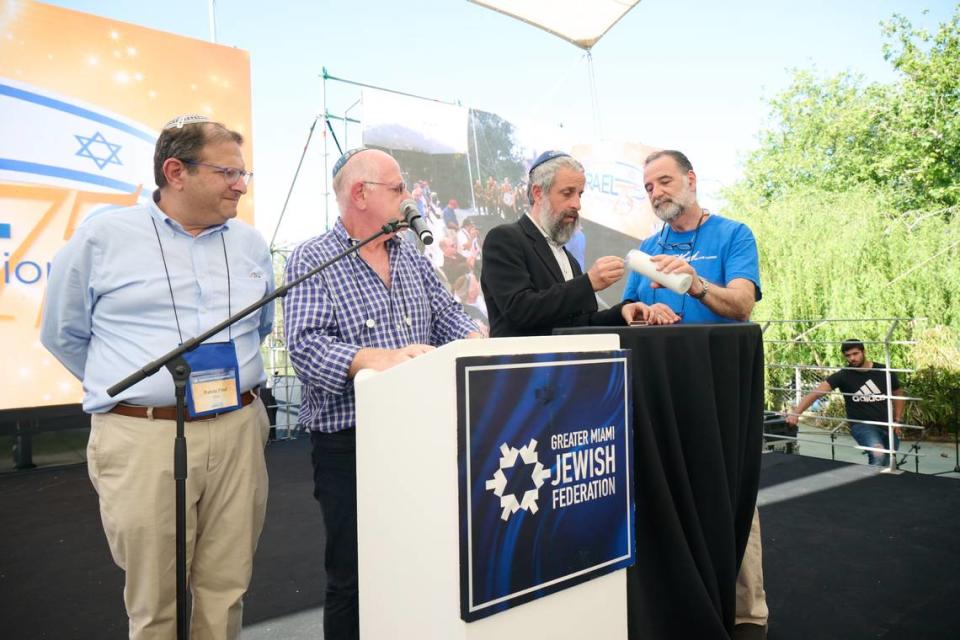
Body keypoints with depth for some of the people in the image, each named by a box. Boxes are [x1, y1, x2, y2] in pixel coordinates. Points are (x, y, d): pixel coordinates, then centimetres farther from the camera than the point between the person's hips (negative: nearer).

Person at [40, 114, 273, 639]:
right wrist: (131, 392, 9)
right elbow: (63, 333, 9)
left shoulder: (251, 244, 9)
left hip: (238, 432, 3)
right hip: (143, 439, -3)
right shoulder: (102, 235, -1)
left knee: (226, 591, 12)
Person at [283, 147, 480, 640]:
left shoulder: (411, 257, 14)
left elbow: (449, 318, 12)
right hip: (347, 445, -5)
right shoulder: (311, 261, -6)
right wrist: (376, 358, -32)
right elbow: (306, 347, -18)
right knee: (352, 579, 7)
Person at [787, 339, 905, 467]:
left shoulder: (885, 372, -1)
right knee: (878, 454, -32)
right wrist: (796, 412, -34)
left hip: (887, 426, 4)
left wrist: (897, 420, 7)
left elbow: (898, 394, 18)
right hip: (862, 425, -4)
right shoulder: (843, 375, -9)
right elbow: (816, 392, -20)